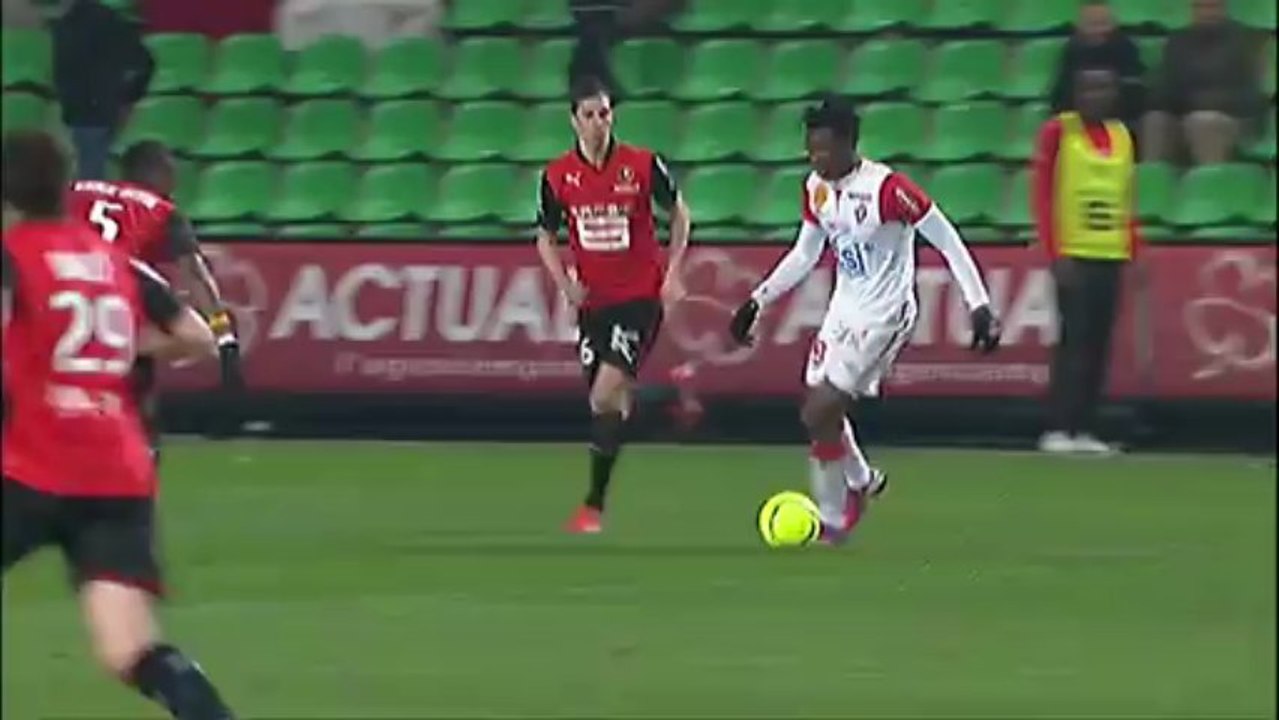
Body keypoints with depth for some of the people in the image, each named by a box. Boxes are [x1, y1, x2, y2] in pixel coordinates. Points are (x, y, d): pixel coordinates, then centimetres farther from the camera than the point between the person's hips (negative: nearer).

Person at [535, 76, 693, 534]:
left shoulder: (643, 165, -8)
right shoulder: (557, 176, -2)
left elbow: (679, 214, 7)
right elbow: (545, 238, 11)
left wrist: (673, 273, -2)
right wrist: (564, 282, -5)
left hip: (640, 295, -4)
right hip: (593, 301, 4)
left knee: (606, 395, -17)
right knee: (606, 400, 6)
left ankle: (594, 505, -13)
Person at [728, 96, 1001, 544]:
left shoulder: (887, 188, -23)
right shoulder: (816, 189, 0)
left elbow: (947, 241, -18)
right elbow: (804, 255, 16)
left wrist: (979, 305, -19)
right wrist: (758, 300, 13)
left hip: (883, 315, -8)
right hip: (844, 307, 8)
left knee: (820, 413, -14)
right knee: (820, 413, 14)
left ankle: (832, 522, 1)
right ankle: (861, 481, 43)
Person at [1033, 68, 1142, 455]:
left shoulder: (1121, 136, 14)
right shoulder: (1058, 132, -2)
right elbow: (1042, 194, -6)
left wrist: (1133, 249, 9)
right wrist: (1055, 252, -12)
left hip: (1111, 255, 5)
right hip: (1074, 255, -5)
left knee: (1099, 343, 4)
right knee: (1074, 339, -11)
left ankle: (1085, 429, 8)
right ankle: (1058, 429, -9)